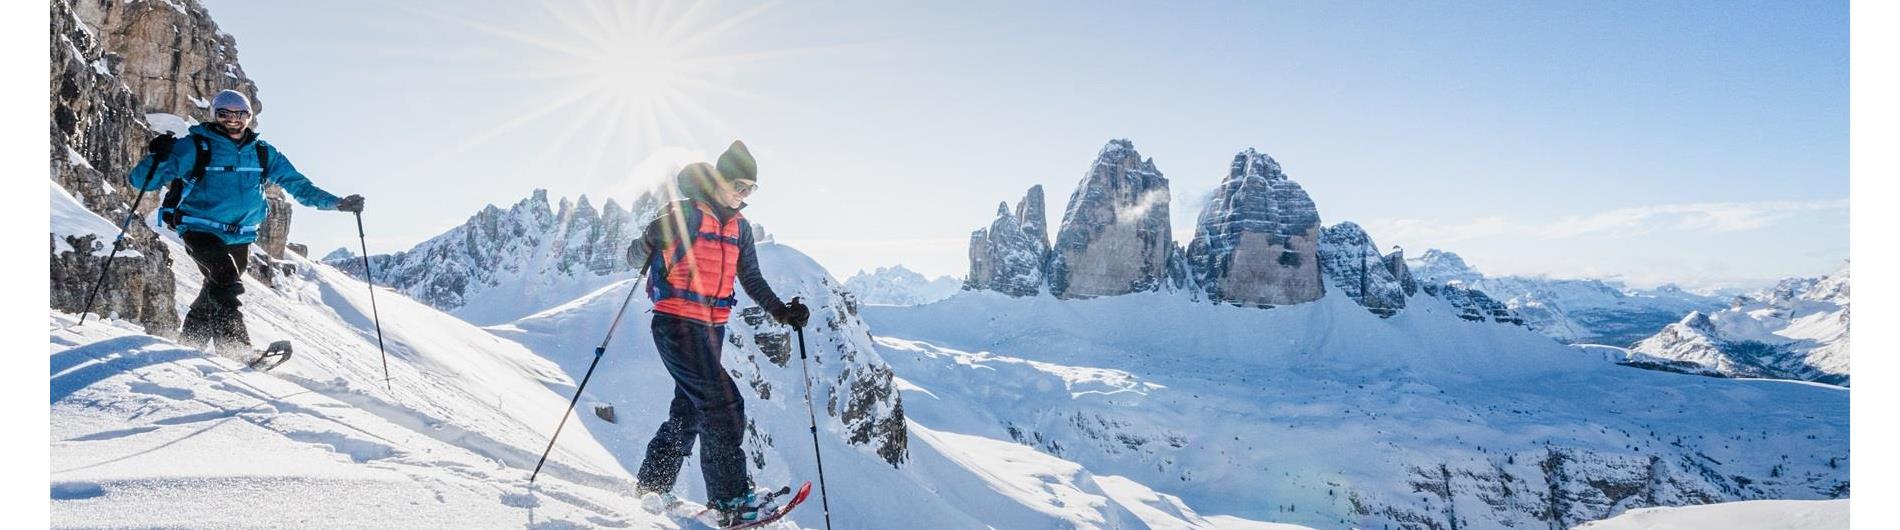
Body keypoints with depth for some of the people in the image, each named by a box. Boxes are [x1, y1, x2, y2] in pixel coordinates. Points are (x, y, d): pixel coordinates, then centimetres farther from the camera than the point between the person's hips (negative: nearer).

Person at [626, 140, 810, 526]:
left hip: (712, 329, 8)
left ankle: (652, 487, 30)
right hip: (676, 324, -8)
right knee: (723, 405, -14)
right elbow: (636, 256, -9)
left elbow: (751, 279, 19)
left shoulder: (740, 227, 13)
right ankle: (732, 498, -8)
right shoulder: (684, 213, -8)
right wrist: (648, 245, -33)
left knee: (689, 410, 14)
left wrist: (781, 311, 6)